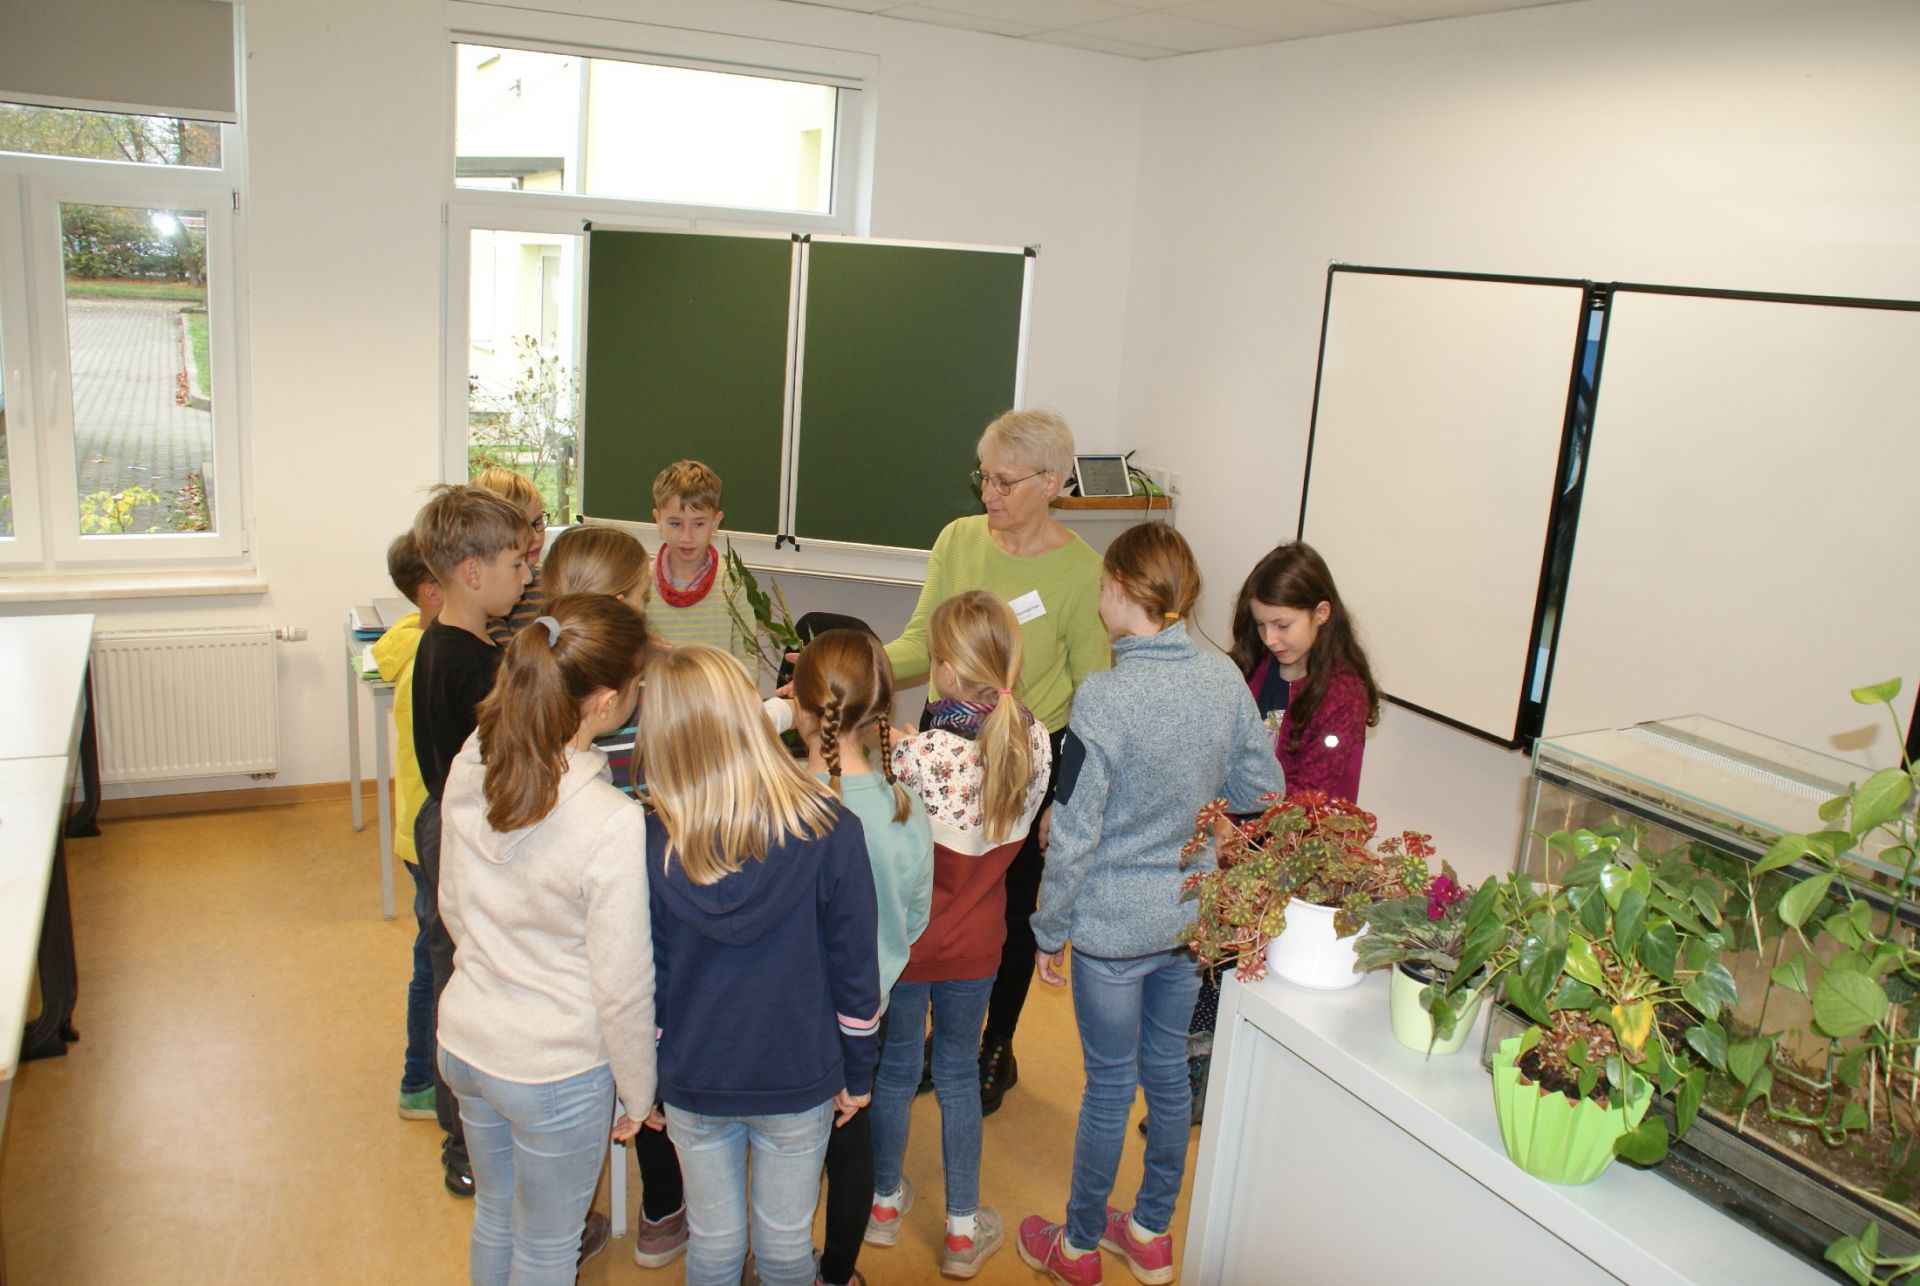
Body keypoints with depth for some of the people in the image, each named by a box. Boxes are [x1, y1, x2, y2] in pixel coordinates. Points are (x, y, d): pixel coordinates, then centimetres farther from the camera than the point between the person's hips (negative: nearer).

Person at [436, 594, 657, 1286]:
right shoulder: (613, 824, -31)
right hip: (556, 1072, -6)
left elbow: (452, 909, 4)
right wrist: (638, 1096, -4)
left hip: (464, 1040, 6)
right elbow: (623, 989, -20)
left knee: (493, 1217, 29)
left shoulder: (469, 767, -12)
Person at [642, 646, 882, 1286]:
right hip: (798, 1086, -1)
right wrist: (857, 1074, 5)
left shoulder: (651, 845, -17)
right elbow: (856, 970, -11)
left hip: (693, 1086, 1)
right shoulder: (830, 832, -20)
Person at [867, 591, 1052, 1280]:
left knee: (895, 1069, 19)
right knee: (959, 1074, 20)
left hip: (906, 938, -3)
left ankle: (886, 1201, 41)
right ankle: (963, 1230, 30)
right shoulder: (1034, 742, -14)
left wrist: (898, 749, -5)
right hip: (976, 940, 3)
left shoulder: (918, 755, -28)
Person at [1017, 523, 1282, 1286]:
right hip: (1194, 917, 5)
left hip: (1113, 925, -5)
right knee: (1167, 1072, 20)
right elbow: (1262, 793, 4)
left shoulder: (1105, 697, -23)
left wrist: (1051, 930, -6)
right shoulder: (1225, 679, -6)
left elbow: (1073, 833, -18)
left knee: (1110, 1084, 10)